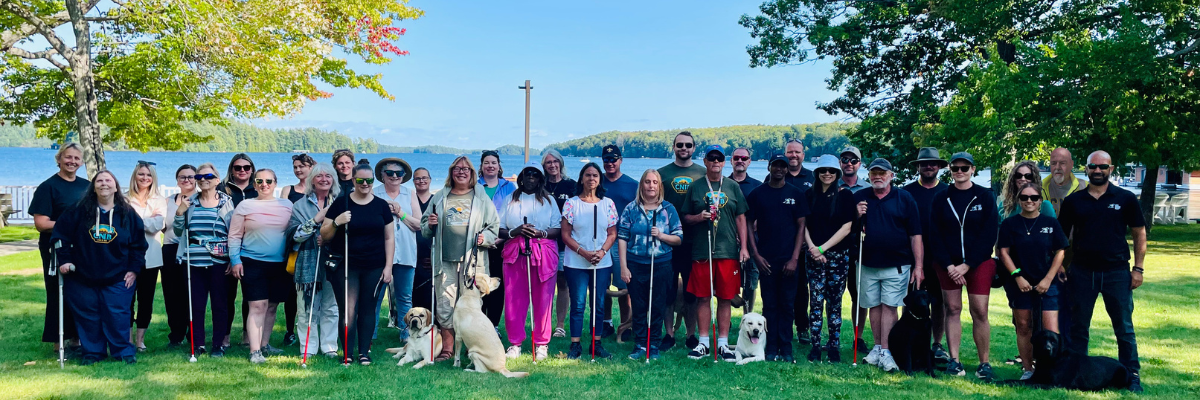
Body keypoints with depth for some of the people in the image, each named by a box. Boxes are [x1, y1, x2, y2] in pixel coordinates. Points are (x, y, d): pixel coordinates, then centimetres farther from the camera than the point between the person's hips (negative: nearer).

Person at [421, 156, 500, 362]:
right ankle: (447, 349, 11)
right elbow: (425, 229, 17)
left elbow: (494, 226, 8)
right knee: (444, 306, 0)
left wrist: (485, 238, -11)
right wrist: (430, 225, -5)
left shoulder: (481, 198, 9)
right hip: (445, 260, 2)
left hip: (473, 261, -2)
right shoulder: (440, 198, 14)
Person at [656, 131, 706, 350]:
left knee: (692, 291, 6)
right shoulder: (662, 173, 7)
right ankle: (669, 335, 13)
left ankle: (692, 335, 15)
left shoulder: (703, 174, 7)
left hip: (694, 242, 0)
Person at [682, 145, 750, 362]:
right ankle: (703, 343, 11)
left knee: (725, 298, 3)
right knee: (702, 297, 2)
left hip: (728, 251, 0)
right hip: (701, 251, 0)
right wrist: (698, 217, -11)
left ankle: (723, 343, 11)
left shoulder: (733, 187, 9)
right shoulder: (695, 188, 8)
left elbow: (741, 218, 9)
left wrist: (743, 247, 2)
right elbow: (685, 217, 11)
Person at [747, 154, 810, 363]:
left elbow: (801, 226, 4)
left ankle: (786, 349, 9)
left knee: (787, 305, 3)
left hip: (789, 260, 0)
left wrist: (795, 258, -4)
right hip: (766, 259, 0)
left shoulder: (796, 194, 6)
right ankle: (771, 349, 8)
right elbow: (749, 224, 6)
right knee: (769, 305, 3)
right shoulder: (757, 194, 6)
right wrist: (756, 255, -3)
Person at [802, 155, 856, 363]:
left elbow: (847, 227, -5)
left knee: (835, 301, 1)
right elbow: (803, 224, 7)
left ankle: (834, 346, 8)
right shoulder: (810, 195, 8)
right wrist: (811, 246, -8)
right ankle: (815, 346, 3)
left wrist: (823, 247, -10)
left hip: (838, 254, -1)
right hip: (814, 255, 1)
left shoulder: (845, 194, 1)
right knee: (816, 300, -2)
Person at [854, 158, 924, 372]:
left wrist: (918, 266, -4)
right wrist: (856, 216, -9)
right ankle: (877, 347, 18)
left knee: (889, 306, -6)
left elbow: (915, 234, 1)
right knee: (873, 306, 8)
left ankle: (885, 351, -5)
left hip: (896, 265, -3)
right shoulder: (859, 198, 8)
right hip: (868, 264, 3)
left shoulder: (904, 198, 2)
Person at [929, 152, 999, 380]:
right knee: (952, 310, 2)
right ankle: (954, 361, 5)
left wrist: (967, 265, -10)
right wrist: (948, 265, -8)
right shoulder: (941, 199, 5)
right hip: (948, 264, 2)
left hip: (978, 263, -2)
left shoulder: (984, 197, 0)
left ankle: (984, 363, 3)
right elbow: (935, 236, 4)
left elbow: (989, 235, -4)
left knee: (980, 312, -4)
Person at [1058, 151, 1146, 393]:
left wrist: (1138, 268, -1)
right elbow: (1063, 236, 9)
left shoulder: (1126, 199, 2)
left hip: (1117, 272, -1)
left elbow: (1139, 234, 4)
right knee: (1078, 326, 7)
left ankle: (1132, 375, 14)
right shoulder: (1073, 201, 5)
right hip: (1081, 271, 2)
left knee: (1124, 327, 4)